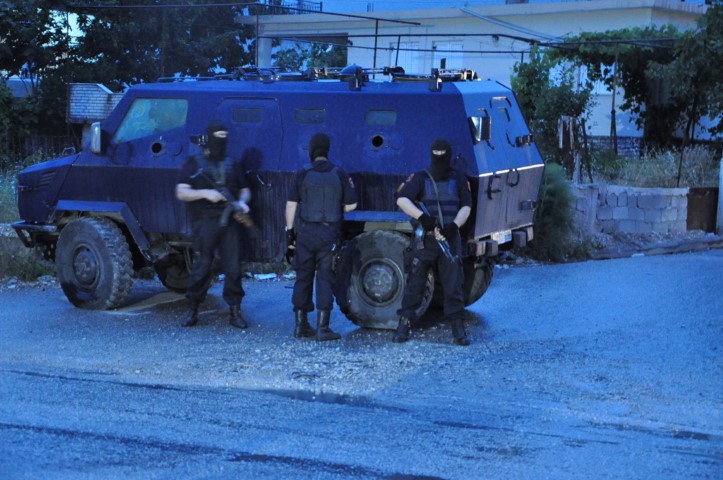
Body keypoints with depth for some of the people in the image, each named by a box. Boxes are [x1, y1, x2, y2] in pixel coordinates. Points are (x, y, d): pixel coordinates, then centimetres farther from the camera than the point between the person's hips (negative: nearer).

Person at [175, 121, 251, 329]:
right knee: (201, 267, -2)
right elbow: (181, 193, -1)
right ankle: (193, 310, 9)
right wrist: (205, 193, -16)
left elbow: (245, 190, 19)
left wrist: (242, 201, -4)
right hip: (204, 223, -3)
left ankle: (235, 311, 5)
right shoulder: (193, 164, 6)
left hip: (230, 223, 3)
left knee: (233, 267, 0)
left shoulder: (233, 165, 17)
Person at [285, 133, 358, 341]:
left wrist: (289, 231, 2)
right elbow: (351, 205, 1)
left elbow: (291, 205, -4)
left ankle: (301, 325, 16)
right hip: (330, 235, 0)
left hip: (305, 232, 0)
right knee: (325, 278, 2)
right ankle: (322, 328, -4)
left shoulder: (303, 174, -3)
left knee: (303, 277, 10)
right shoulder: (339, 174, -1)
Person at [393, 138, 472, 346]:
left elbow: (466, 206, 3)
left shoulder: (458, 179, 9)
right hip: (424, 240, -1)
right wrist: (422, 217, -25)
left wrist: (454, 225, -16)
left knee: (453, 284, 0)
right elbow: (402, 199, -10)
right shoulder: (420, 178, 4)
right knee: (414, 284, 2)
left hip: (450, 240, 1)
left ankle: (458, 328, 3)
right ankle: (404, 326, 8)